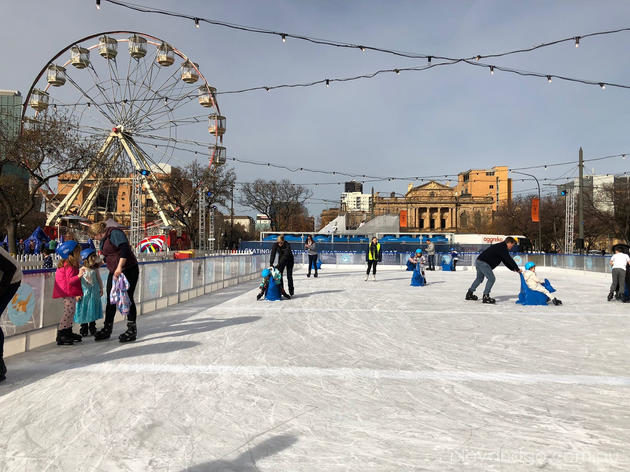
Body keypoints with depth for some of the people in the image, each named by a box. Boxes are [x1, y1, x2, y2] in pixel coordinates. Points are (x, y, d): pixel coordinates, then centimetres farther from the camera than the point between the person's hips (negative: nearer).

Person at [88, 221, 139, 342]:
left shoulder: (114, 233, -14)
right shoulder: (103, 240, 16)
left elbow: (125, 248, -27)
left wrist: (120, 267, -31)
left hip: (128, 270, -9)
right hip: (114, 272, 9)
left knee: (128, 298, -4)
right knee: (110, 299, 9)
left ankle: (132, 330, 5)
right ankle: (107, 329, 19)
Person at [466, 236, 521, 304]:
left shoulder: (500, 247, 21)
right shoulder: (502, 248, -11)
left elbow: (505, 261, 26)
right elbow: (509, 260, -13)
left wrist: (513, 269, 20)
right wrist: (517, 269, -4)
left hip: (478, 261, 11)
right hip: (484, 263, -11)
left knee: (479, 278, 24)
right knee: (491, 278, -10)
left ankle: (469, 294, 32)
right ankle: (486, 296, -12)